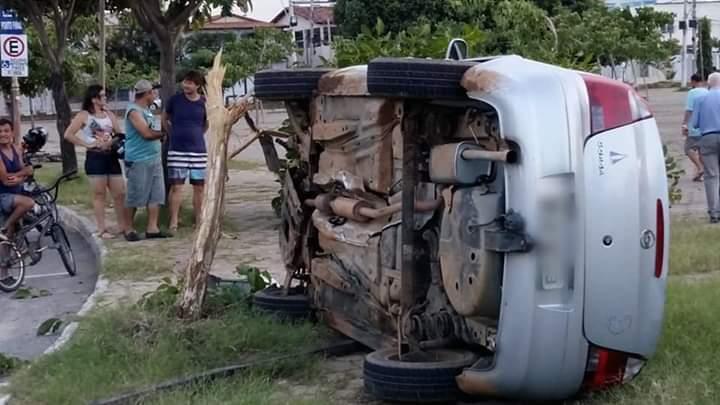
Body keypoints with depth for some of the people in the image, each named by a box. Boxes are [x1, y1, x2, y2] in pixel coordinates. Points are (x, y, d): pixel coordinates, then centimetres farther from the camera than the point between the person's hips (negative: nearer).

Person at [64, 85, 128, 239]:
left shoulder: (109, 114, 13)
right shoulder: (84, 115, -1)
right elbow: (68, 135, -8)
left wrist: (113, 141, -11)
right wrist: (87, 144, -11)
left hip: (111, 157, 5)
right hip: (95, 157, -5)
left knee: (120, 193, 4)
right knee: (99, 195, 1)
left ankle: (123, 226, 14)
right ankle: (102, 229, 8)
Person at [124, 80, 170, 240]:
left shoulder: (147, 110, 17)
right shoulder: (134, 111, -12)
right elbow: (147, 133, -19)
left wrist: (158, 133, 0)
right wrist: (163, 133, -4)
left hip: (154, 159, 9)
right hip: (138, 161, -9)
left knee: (156, 196, 5)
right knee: (134, 197, -1)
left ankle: (152, 228, 9)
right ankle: (129, 230, 9)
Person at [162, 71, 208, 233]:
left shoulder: (204, 103, 1)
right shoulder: (175, 99, -3)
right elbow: (164, 119, 13)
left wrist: (197, 135, 11)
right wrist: (173, 134, 9)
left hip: (198, 151, 2)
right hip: (177, 150, -2)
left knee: (199, 186, 6)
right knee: (176, 186, -5)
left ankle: (198, 220, 16)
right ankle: (173, 222, -1)